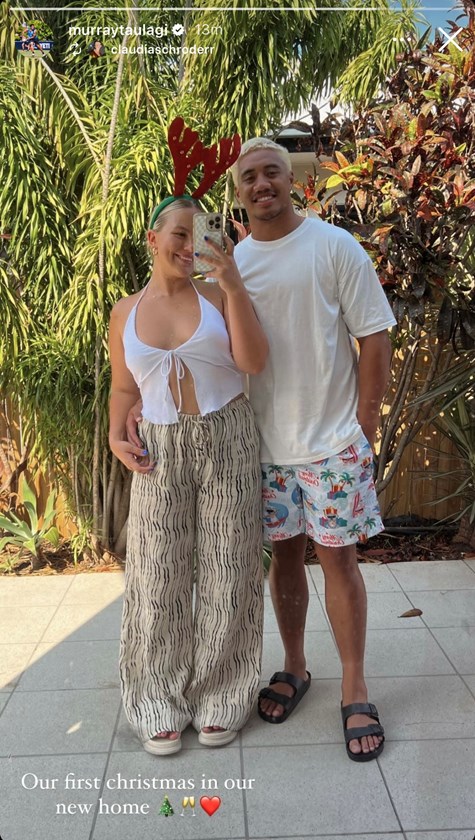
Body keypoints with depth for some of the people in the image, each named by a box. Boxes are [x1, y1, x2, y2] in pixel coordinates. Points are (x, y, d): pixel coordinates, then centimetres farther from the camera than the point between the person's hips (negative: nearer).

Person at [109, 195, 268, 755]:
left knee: (225, 569, 6)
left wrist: (234, 287, -17)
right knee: (158, 575, 6)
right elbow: (123, 389, 14)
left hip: (226, 442, -1)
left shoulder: (218, 294, 1)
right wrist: (115, 437, -3)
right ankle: (160, 702, 24)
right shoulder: (125, 311, 7)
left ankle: (220, 695, 24)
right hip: (160, 452, 2)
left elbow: (253, 362, -12)